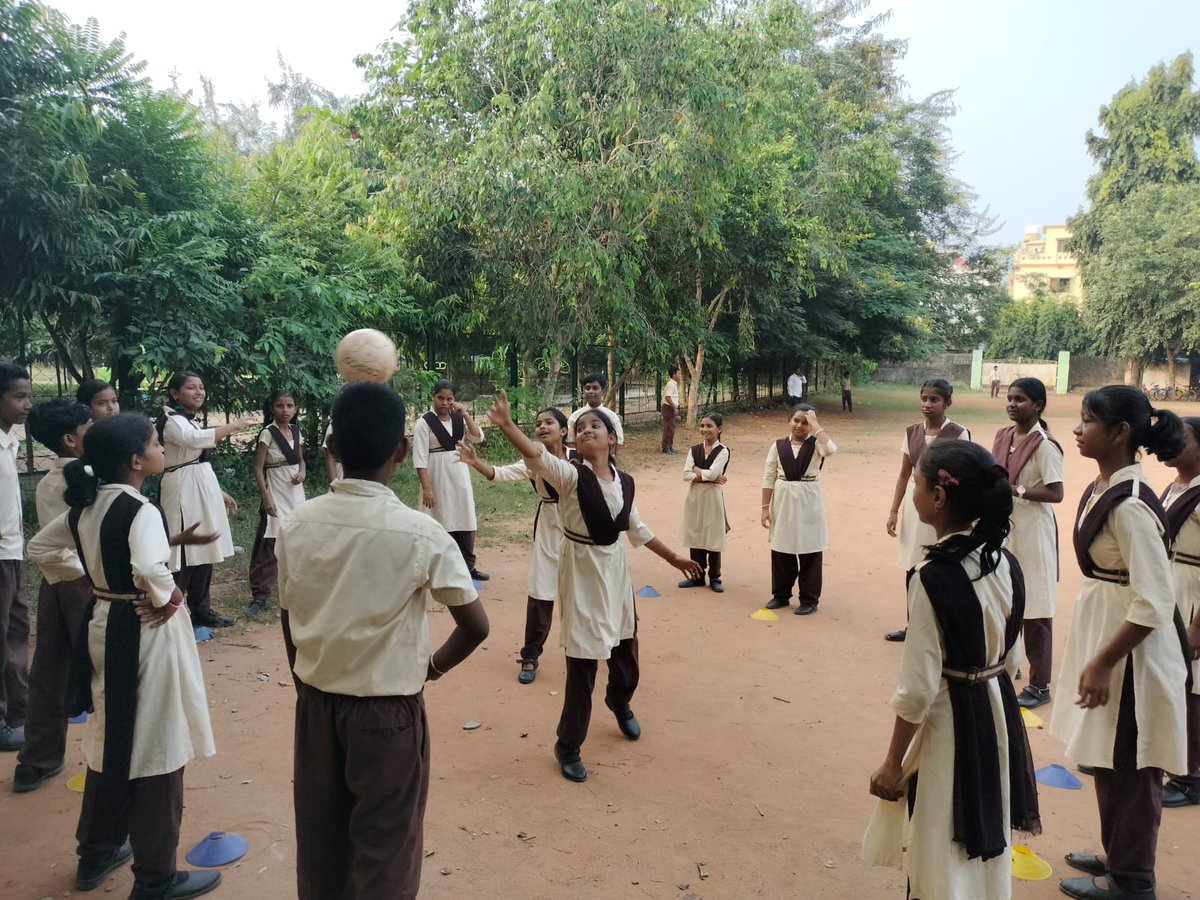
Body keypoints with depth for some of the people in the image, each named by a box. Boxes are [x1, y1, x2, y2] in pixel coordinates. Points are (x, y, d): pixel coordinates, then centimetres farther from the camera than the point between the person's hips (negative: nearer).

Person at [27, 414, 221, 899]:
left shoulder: (84, 506, 3)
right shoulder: (141, 511, -23)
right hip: (146, 632, -8)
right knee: (155, 749, 3)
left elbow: (41, 547, 15)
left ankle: (96, 853, 38)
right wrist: (167, 597, -19)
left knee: (112, 740, 22)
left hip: (105, 623, 9)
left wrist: (88, 575, 11)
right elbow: (150, 570, -38)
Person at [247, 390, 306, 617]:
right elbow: (258, 468, -12)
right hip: (276, 495, -6)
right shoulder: (268, 433, -11)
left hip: (296, 493, 6)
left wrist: (302, 473, -5)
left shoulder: (296, 431, 6)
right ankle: (260, 596, -2)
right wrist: (266, 498, -19)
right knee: (269, 545, -6)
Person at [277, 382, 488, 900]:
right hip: (388, 711, -4)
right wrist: (433, 667, 4)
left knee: (320, 845, 20)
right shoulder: (419, 534, -18)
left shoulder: (295, 525, -6)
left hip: (316, 705, 4)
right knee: (384, 851, 13)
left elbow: (290, 625, 4)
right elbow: (475, 626, -14)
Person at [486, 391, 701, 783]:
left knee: (625, 647, 21)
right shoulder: (570, 475, -16)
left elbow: (637, 529, 13)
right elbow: (535, 455, -36)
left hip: (615, 567, 6)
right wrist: (505, 424, -52)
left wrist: (674, 558, 19)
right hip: (582, 570, -5)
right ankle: (568, 747, 17)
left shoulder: (624, 482, 0)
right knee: (583, 658, -2)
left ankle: (620, 703, 54)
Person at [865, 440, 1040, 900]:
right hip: (999, 711, 7)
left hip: (951, 720, -7)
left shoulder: (933, 577, -25)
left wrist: (893, 763, -10)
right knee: (988, 849, 24)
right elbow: (1010, 655, 8)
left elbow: (918, 688, -21)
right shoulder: (1005, 563, -3)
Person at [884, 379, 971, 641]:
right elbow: (904, 474, 7)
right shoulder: (912, 432, 4)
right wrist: (894, 511, 4)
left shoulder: (958, 434, -9)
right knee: (913, 569, 13)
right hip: (915, 503, 5)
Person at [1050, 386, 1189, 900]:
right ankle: (1118, 854, 39)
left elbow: (1152, 604, -25)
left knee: (1128, 765, 7)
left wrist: (1103, 663, -22)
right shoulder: (1101, 489, 4)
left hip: (1131, 645, -9)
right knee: (1108, 759, 22)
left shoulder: (1130, 505, -25)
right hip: (1103, 630, 9)